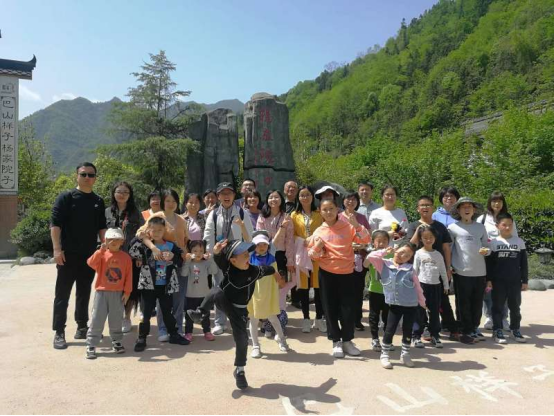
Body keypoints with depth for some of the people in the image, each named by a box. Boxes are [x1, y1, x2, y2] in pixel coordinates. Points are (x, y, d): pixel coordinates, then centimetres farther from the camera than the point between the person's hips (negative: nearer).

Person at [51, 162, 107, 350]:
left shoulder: (98, 202, 11)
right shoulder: (66, 197, -2)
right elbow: (55, 224, -8)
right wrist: (57, 249, -16)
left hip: (90, 255, 4)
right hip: (68, 254, -4)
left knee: (84, 293, 13)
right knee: (63, 294, 0)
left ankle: (82, 327, 24)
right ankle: (59, 332, 7)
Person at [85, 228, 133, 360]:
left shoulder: (126, 257, 1)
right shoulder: (102, 255, -2)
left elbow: (128, 276, 2)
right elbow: (91, 263, -21)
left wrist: (127, 292, -2)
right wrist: (101, 250, -31)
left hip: (118, 293, 1)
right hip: (102, 292, -1)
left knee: (116, 320, 11)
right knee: (97, 320, 1)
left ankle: (116, 342, 27)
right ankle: (91, 346, 9)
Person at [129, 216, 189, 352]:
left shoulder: (171, 246, -1)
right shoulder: (144, 246, -3)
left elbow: (180, 263, 1)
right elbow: (132, 252, -19)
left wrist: (172, 257, -18)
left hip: (166, 286, 2)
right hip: (148, 285, -1)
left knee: (167, 312, 15)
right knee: (146, 313, 4)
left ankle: (173, 335, 29)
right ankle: (142, 338, 18)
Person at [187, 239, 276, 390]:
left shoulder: (255, 271, -20)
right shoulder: (227, 266, -22)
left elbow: (269, 270, 0)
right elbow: (218, 258, -41)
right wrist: (217, 251, -65)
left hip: (239, 309, 1)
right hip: (223, 301, -1)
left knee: (242, 339, -3)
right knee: (217, 291, -34)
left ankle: (240, 371, 20)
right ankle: (201, 313, -10)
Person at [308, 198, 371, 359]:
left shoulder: (348, 227, -2)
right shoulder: (319, 231, 1)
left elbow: (366, 240, -10)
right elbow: (313, 256, 5)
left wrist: (356, 225, -21)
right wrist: (317, 247, -16)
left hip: (347, 273, -1)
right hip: (327, 274, 1)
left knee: (349, 308, 4)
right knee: (330, 308, 6)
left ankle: (347, 341, 23)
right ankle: (336, 342, 20)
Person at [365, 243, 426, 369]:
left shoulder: (410, 268, 2)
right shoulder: (384, 264, 0)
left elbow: (417, 286, 8)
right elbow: (370, 258, -12)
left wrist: (422, 302, 12)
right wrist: (384, 252, -5)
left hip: (411, 305, 1)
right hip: (395, 305, -1)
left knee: (407, 330, 11)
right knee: (390, 329, 2)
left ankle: (405, 355, 28)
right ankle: (385, 354, 18)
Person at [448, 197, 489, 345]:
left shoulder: (481, 227, 10)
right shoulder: (453, 227, -1)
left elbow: (487, 246, 14)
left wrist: (486, 251, -9)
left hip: (480, 272, 4)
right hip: (462, 272, -3)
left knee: (477, 303, 11)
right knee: (463, 304, 4)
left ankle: (475, 328, 28)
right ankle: (466, 332, 15)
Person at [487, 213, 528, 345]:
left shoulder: (519, 242, 3)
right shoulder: (493, 243, -2)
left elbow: (524, 263, 6)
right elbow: (489, 264, -1)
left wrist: (525, 281, 4)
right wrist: (488, 280, -5)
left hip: (515, 281, 2)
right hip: (498, 281, -2)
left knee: (515, 307, 11)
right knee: (498, 307, 6)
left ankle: (516, 330, 25)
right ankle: (498, 331, 14)